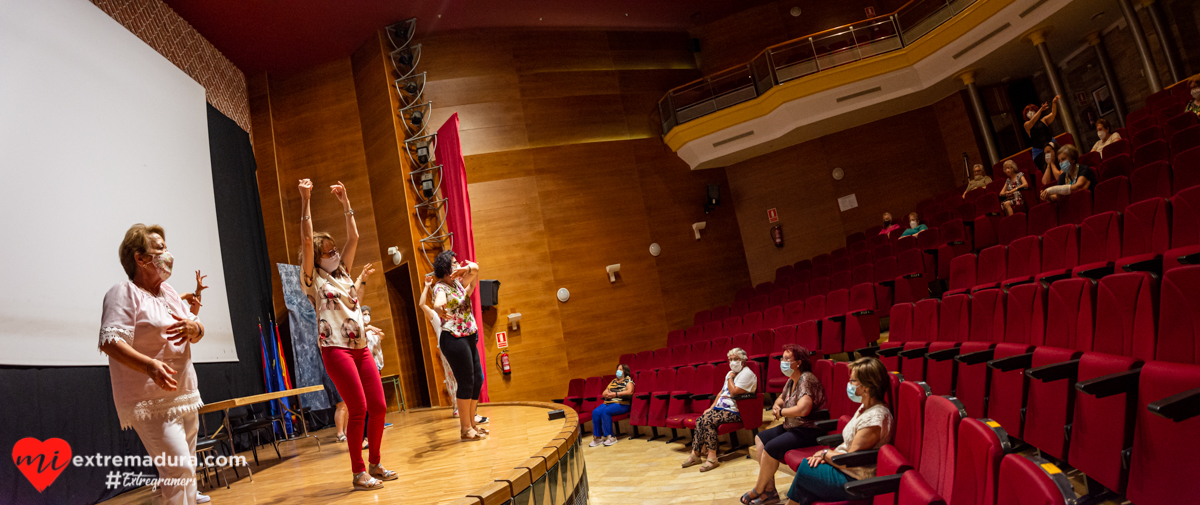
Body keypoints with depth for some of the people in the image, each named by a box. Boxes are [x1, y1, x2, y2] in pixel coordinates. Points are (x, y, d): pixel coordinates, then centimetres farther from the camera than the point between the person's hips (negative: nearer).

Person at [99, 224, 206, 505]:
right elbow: (110, 342, -23)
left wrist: (194, 328, -8)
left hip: (185, 396, 9)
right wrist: (150, 365, -37)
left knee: (183, 471, 14)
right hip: (152, 404, -9)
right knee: (180, 470, -15)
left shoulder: (169, 292, 14)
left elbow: (198, 332, 16)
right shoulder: (124, 293, -10)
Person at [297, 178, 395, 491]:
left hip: (361, 348, 6)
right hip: (336, 348, -6)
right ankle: (358, 473, 3)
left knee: (378, 407, 4)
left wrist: (345, 202, 15)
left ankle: (375, 465, 19)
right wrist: (305, 201, -13)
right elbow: (307, 239, -9)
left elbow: (353, 237, 17)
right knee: (358, 410, -9)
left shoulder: (342, 274, 17)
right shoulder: (314, 280, 2)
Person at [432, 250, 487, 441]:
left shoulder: (459, 283, 12)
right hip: (453, 339, -9)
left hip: (468, 338, 9)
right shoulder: (441, 288, -12)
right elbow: (438, 302, -34)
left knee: (477, 380, 12)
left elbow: (475, 269, 9)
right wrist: (439, 309, -59)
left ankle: (471, 422, 23)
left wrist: (467, 268, -15)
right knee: (466, 382, -7)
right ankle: (465, 429, 2)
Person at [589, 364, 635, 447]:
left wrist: (615, 394, -16)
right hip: (608, 403, 6)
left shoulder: (628, 380, 7)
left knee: (605, 412, -33)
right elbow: (603, 393, 23)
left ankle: (609, 437, -26)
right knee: (595, 412, -21)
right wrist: (607, 394, -2)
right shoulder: (613, 381, 25)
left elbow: (630, 391, -12)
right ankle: (597, 437, -18)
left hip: (621, 404, -6)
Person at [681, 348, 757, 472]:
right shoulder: (731, 373, 21)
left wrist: (730, 378, -5)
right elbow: (721, 392, 23)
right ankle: (695, 454, -8)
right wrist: (712, 407, 14)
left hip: (734, 411, -9)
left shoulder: (747, 373, -10)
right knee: (700, 420, -11)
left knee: (708, 421, -28)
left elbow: (734, 392, -19)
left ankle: (712, 458, -27)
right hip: (721, 408, 9)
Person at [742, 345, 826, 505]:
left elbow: (803, 409, -32)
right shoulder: (791, 381, 12)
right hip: (791, 427, 11)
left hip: (808, 431, -11)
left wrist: (781, 412, -15)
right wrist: (776, 406, 4)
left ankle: (758, 490, 0)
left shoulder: (806, 379, -19)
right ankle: (769, 490, 3)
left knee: (770, 448, -22)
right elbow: (781, 398, 29)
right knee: (760, 439, 7)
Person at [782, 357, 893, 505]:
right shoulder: (866, 407, 7)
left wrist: (826, 453, -5)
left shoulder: (875, 418, -25)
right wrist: (827, 455, -1)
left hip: (855, 482, -9)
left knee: (804, 471, -7)